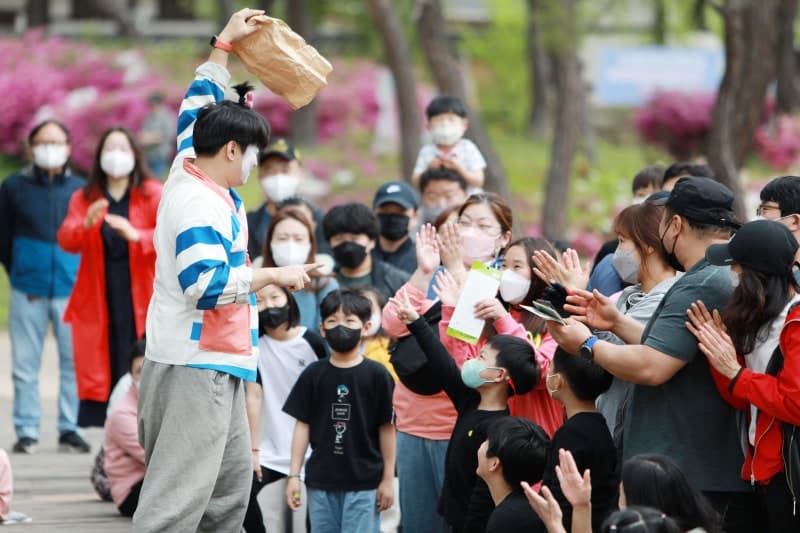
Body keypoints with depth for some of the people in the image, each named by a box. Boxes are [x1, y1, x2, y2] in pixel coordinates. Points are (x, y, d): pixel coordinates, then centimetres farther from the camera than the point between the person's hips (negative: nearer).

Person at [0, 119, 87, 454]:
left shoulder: (80, 189, 4)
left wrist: (83, 276, 5)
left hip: (71, 289, 0)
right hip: (27, 292, 0)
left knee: (74, 362, -1)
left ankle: (70, 429, 8)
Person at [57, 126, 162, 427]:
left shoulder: (153, 195, 6)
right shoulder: (84, 198, 12)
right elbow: (66, 241, -3)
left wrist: (135, 235, -27)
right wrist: (87, 224, -25)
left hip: (141, 300, -2)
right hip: (99, 303, 2)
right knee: (104, 374, -3)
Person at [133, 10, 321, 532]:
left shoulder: (191, 170, 11)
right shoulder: (200, 205, -17)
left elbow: (200, 105, 27)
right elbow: (205, 285, -27)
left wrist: (226, 43, 29)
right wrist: (273, 275, -16)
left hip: (218, 368, 11)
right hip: (195, 368, -11)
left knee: (230, 488, 10)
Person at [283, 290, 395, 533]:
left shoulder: (376, 375, -3)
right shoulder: (313, 375, 3)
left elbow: (386, 428, 1)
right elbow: (302, 425, 6)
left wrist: (388, 478, 1)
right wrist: (294, 475, 3)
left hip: (364, 482, -3)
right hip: (321, 480, 3)